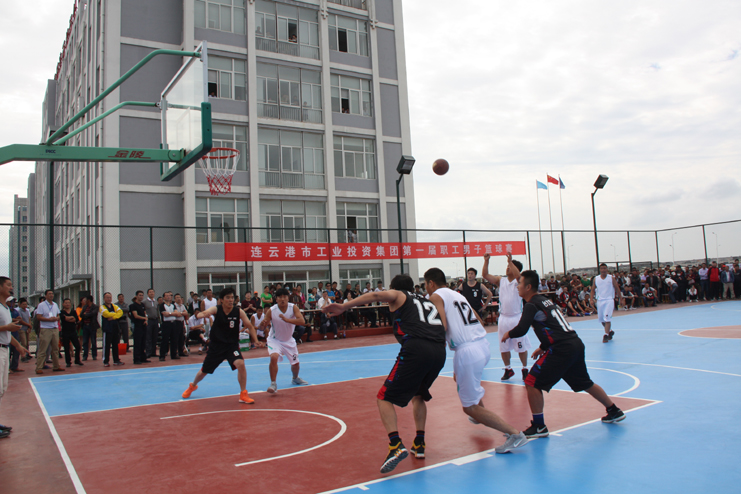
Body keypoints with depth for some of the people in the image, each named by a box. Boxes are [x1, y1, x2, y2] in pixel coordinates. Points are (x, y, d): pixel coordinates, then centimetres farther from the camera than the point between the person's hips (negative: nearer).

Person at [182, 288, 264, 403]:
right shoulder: (216, 309, -13)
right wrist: (204, 315, -51)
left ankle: (243, 394, -10)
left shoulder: (239, 312, -12)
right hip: (216, 345, 1)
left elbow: (250, 326, -7)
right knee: (204, 370, 14)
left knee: (240, 364, -25)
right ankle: (192, 386, 48)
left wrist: (256, 341, -19)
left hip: (232, 345, 0)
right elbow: (200, 314, -27)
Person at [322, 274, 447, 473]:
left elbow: (376, 295, -4)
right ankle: (419, 444, 26)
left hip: (416, 349, -6)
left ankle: (396, 445, -15)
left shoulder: (398, 296, 16)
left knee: (384, 398, 2)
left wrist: (344, 307, -9)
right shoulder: (428, 302, 33)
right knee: (418, 395, 31)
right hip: (440, 351, 7)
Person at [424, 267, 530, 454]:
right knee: (460, 374, 39)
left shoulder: (436, 296, -1)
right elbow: (480, 322, 24)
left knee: (470, 407, 0)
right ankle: (481, 413, 44)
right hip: (483, 345, 9)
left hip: (467, 351, -9)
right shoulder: (458, 294, 21)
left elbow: (442, 327, -15)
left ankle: (514, 434, -8)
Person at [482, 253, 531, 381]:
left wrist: (510, 261, -30)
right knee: (503, 347, 9)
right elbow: (485, 275, -1)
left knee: (521, 346, 5)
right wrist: (486, 261, -11)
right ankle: (508, 369, 24)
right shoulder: (501, 280, 5)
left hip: (516, 317, -4)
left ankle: (525, 369, 19)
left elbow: (518, 275, -30)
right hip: (503, 318, 4)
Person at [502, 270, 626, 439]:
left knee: (532, 383, -4)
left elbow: (521, 330, -19)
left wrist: (508, 334, 0)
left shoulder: (532, 305, -9)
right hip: (576, 344, 10)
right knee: (585, 383, 27)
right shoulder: (545, 300, 18)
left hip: (562, 349, -9)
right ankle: (614, 411, 41)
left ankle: (538, 426, -1)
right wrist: (543, 347, 28)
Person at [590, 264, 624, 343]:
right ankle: (610, 331, 34)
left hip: (609, 300, -3)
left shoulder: (611, 278, 0)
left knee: (607, 318, -16)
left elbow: (617, 289, 5)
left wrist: (621, 299, 2)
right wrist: (591, 299, -3)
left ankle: (606, 335, -13)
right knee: (601, 319, 11)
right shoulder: (596, 279, 5)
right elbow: (593, 290, 9)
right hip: (600, 300, 4)